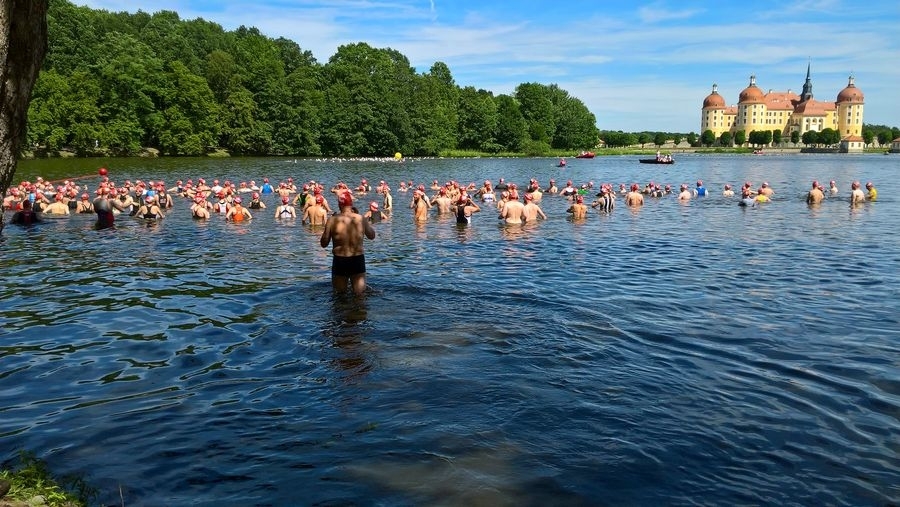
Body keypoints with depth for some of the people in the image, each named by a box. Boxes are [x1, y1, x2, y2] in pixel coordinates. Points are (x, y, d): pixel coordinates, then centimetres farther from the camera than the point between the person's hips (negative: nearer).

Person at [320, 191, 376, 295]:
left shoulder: (332, 220, -9)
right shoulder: (360, 219, -6)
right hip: (358, 260, 1)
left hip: (339, 260, -1)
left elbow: (324, 244, -1)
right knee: (360, 294, 13)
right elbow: (372, 236, 11)